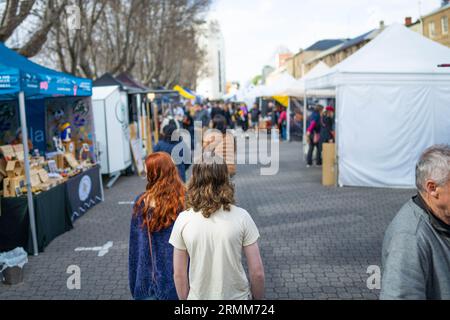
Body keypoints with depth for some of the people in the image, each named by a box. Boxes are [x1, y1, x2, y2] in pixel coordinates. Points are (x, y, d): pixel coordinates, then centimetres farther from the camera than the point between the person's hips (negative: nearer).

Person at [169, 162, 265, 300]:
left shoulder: (183, 220, -13)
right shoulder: (241, 217, -16)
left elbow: (179, 274, -6)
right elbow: (257, 272, -12)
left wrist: (184, 299, 9)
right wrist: (258, 298, 4)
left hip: (198, 297, 1)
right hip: (237, 296, -1)